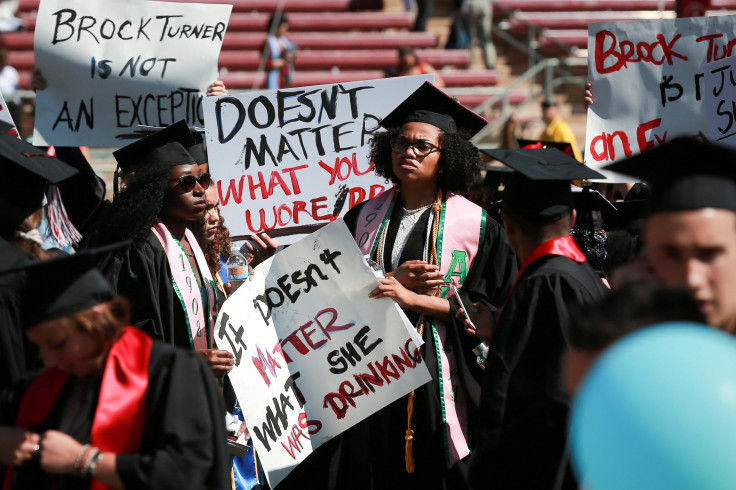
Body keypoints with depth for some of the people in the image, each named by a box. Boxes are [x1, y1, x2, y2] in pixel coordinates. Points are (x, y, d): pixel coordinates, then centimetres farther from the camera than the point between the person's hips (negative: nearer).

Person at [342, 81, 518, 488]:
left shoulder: (474, 224, -1)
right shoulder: (366, 217, 9)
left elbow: (488, 308, -6)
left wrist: (411, 297, -14)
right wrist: (394, 279, -9)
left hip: (442, 374, -3)